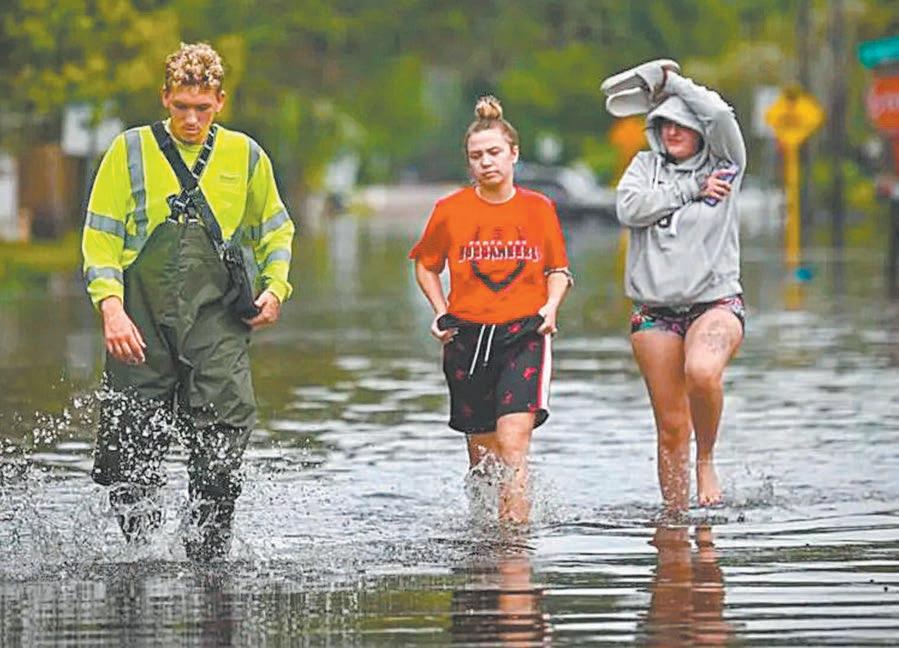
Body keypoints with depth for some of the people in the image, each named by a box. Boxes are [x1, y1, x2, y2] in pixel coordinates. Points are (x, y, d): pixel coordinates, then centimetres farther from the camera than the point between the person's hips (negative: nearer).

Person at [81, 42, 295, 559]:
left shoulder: (244, 156, 12)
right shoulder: (130, 151, 7)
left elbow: (275, 230, 25)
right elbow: (101, 238, 6)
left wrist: (274, 289, 9)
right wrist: (111, 308, -7)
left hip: (215, 316, 0)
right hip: (142, 320, 0)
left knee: (228, 422, -17)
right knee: (134, 447, -2)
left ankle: (210, 546, -6)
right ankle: (137, 543, 17)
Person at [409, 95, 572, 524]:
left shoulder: (539, 208, 3)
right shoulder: (450, 210, 1)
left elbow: (558, 269, 16)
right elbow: (425, 264, 18)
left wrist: (550, 307, -3)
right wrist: (441, 312, 5)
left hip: (524, 334, -1)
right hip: (468, 338, 1)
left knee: (513, 442, -17)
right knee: (482, 451, 7)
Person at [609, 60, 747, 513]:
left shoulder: (724, 165, 6)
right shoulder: (646, 166, 13)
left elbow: (720, 115, -12)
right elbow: (629, 208, -7)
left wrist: (670, 80, 0)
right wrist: (691, 190, -8)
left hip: (715, 302, -3)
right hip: (655, 312, 3)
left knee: (702, 372, -33)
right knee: (670, 427, -1)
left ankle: (706, 460, -9)